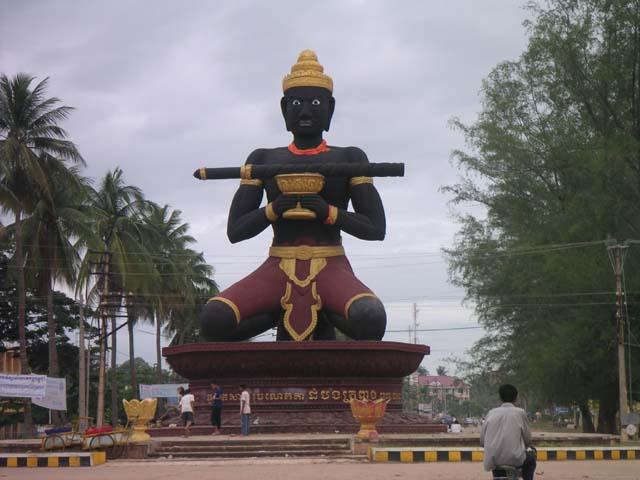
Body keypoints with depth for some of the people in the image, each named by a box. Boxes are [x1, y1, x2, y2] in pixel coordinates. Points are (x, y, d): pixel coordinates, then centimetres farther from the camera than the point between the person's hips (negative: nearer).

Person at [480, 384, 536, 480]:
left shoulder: (491, 413, 8)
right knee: (530, 458, 31)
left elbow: (482, 441, 7)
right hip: (515, 459, -2)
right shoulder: (520, 412, 1)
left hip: (493, 461, 2)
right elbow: (527, 440, 4)